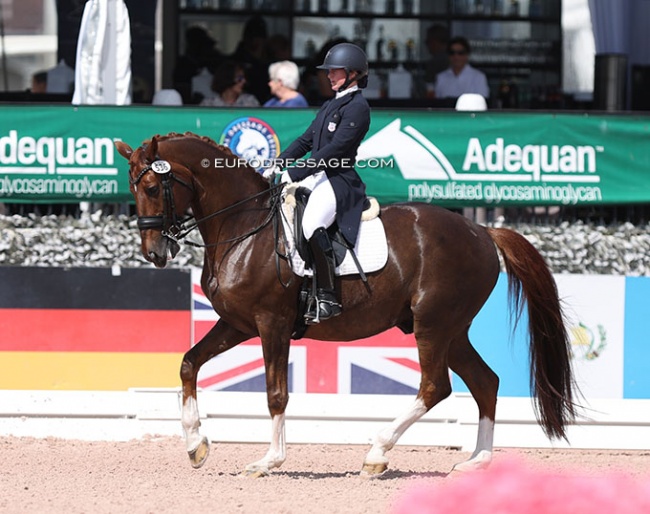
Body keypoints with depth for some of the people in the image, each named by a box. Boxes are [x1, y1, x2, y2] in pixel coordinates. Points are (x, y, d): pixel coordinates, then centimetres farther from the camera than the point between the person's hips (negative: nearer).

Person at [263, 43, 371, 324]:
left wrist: (294, 174, -21)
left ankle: (327, 297, -30)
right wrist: (277, 165, 5)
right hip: (317, 177, 10)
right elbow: (306, 140, 20)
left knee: (311, 223, -35)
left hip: (339, 181, -10)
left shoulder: (357, 107, -10)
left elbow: (334, 149, -18)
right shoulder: (330, 105, 20)